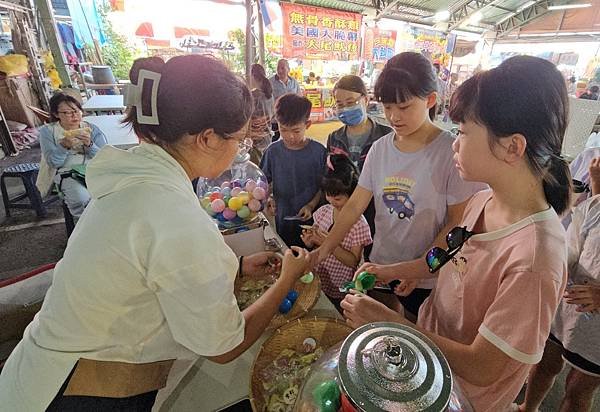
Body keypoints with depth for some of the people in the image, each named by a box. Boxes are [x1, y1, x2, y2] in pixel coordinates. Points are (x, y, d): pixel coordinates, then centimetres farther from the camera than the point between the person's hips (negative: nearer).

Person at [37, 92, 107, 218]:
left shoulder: (92, 129, 9)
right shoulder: (47, 131, 5)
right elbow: (53, 163, -3)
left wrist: (89, 144, -17)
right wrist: (64, 145, -20)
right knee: (81, 200, -32)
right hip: (67, 174, -2)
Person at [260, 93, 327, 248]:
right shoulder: (273, 151, -5)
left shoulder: (318, 151, -10)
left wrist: (311, 205, -16)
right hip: (282, 219, 2)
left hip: (310, 219, -1)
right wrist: (268, 199, -15)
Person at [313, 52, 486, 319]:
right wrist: (324, 250, -11)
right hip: (380, 268, 4)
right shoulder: (379, 149, -3)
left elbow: (457, 222, -12)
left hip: (428, 280, -3)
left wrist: (419, 267, -18)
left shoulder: (451, 153, -17)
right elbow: (355, 206, -5)